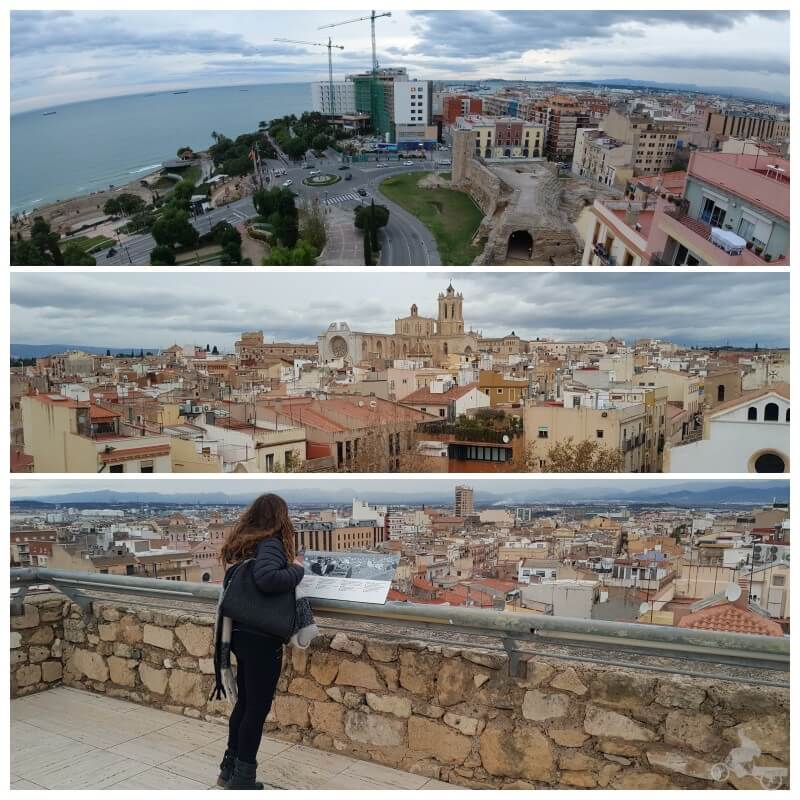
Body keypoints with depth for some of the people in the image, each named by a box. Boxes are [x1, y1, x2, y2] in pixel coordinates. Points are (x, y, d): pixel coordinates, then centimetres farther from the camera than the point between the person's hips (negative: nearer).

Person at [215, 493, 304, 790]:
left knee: (244, 702, 19)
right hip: (262, 639, -8)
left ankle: (229, 768, 29)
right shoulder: (270, 543, -16)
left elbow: (229, 585, 17)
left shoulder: (241, 544, 10)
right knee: (258, 706, 4)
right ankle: (243, 777, 13)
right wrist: (297, 568, -20)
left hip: (241, 633, 8)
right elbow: (266, 579, -35)